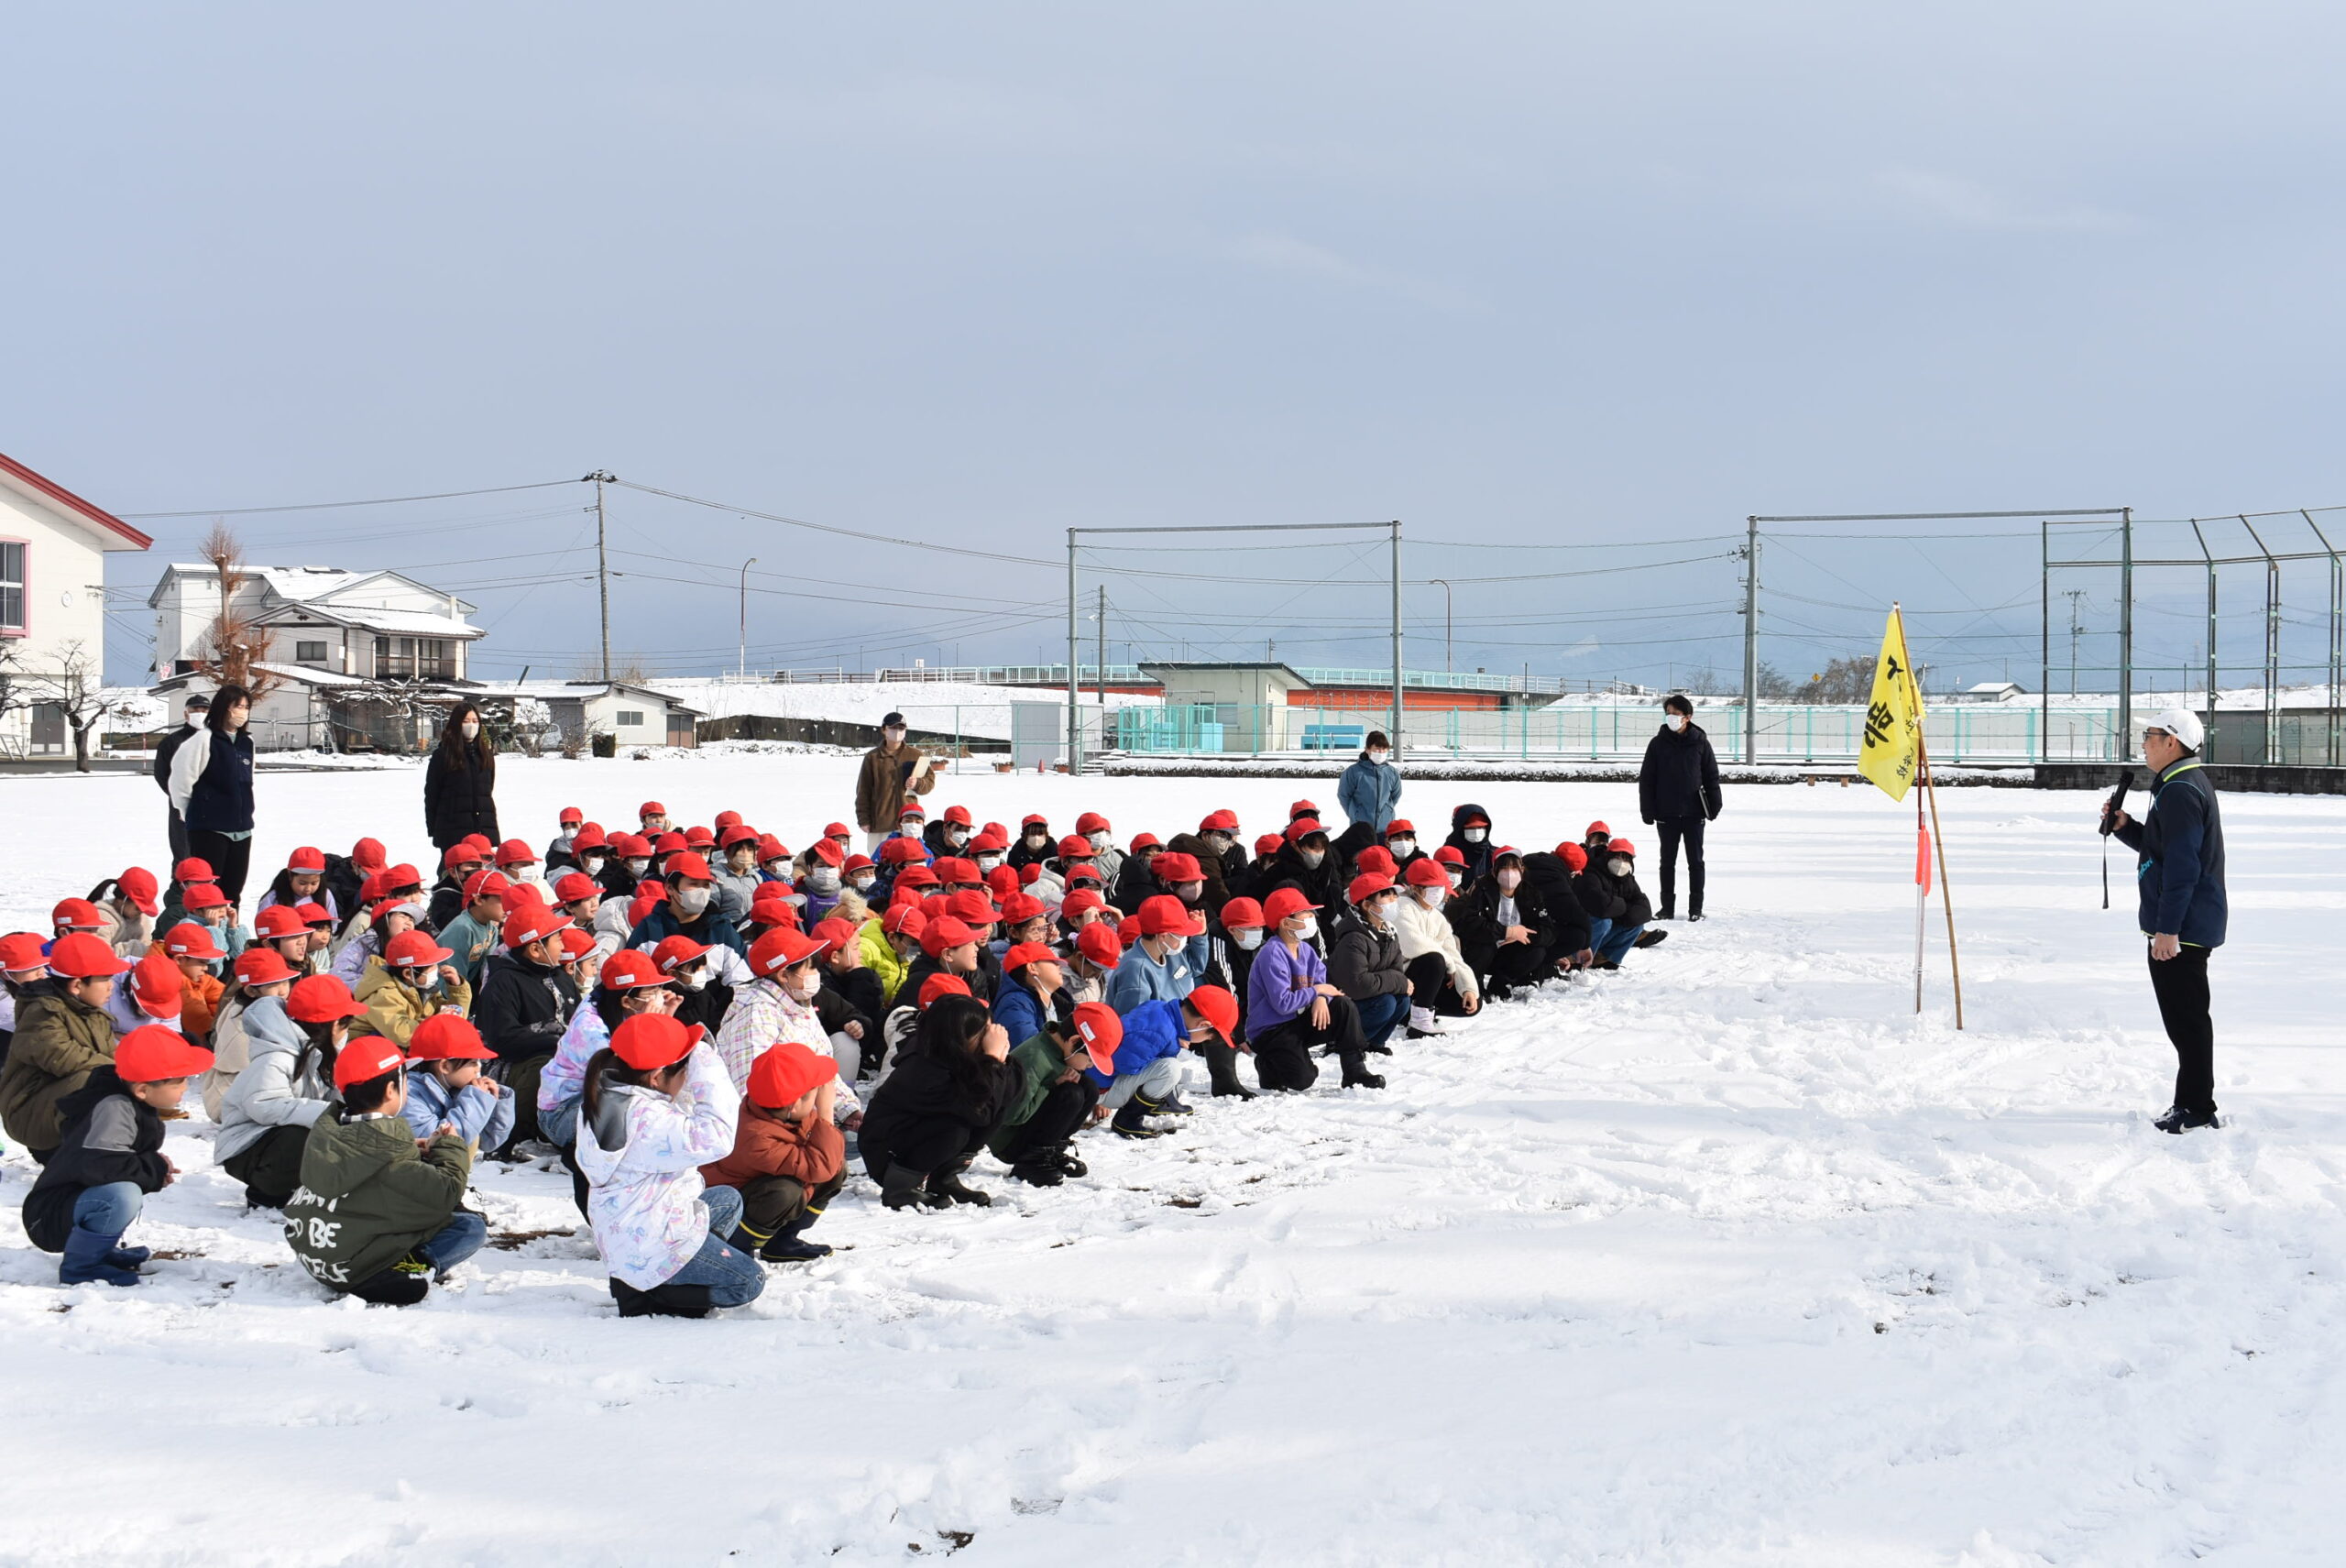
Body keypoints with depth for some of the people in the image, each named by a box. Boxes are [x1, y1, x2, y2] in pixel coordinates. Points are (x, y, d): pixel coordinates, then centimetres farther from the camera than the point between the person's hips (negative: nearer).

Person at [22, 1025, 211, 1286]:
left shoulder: (137, 1108, 7)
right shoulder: (114, 1108, -23)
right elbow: (96, 1163, -37)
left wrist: (157, 1169, -8)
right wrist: (154, 1169, -22)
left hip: (78, 1200, 10)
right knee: (122, 1196, -35)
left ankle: (99, 1251, 20)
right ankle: (77, 1267, -13)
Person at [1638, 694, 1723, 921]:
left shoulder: (1699, 742, 0)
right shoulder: (1658, 743, 1)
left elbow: (1711, 776, 4)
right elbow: (1646, 779, 3)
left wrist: (1713, 806, -1)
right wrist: (1647, 810, -3)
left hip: (1694, 812, -1)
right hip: (1666, 814, 1)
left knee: (1695, 861, 4)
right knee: (1667, 861, 7)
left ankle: (1696, 908, 10)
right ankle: (1667, 907, 14)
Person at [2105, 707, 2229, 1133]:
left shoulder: (2180, 791, -18)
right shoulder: (2189, 784, 17)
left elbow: (2182, 866, -23)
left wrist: (2167, 928, -24)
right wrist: (2125, 827, 11)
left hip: (2181, 926, -11)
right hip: (2192, 923, 11)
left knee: (2185, 1017, -6)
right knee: (2185, 1016, 16)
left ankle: (2196, 1108, -1)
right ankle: (2193, 1103, 23)